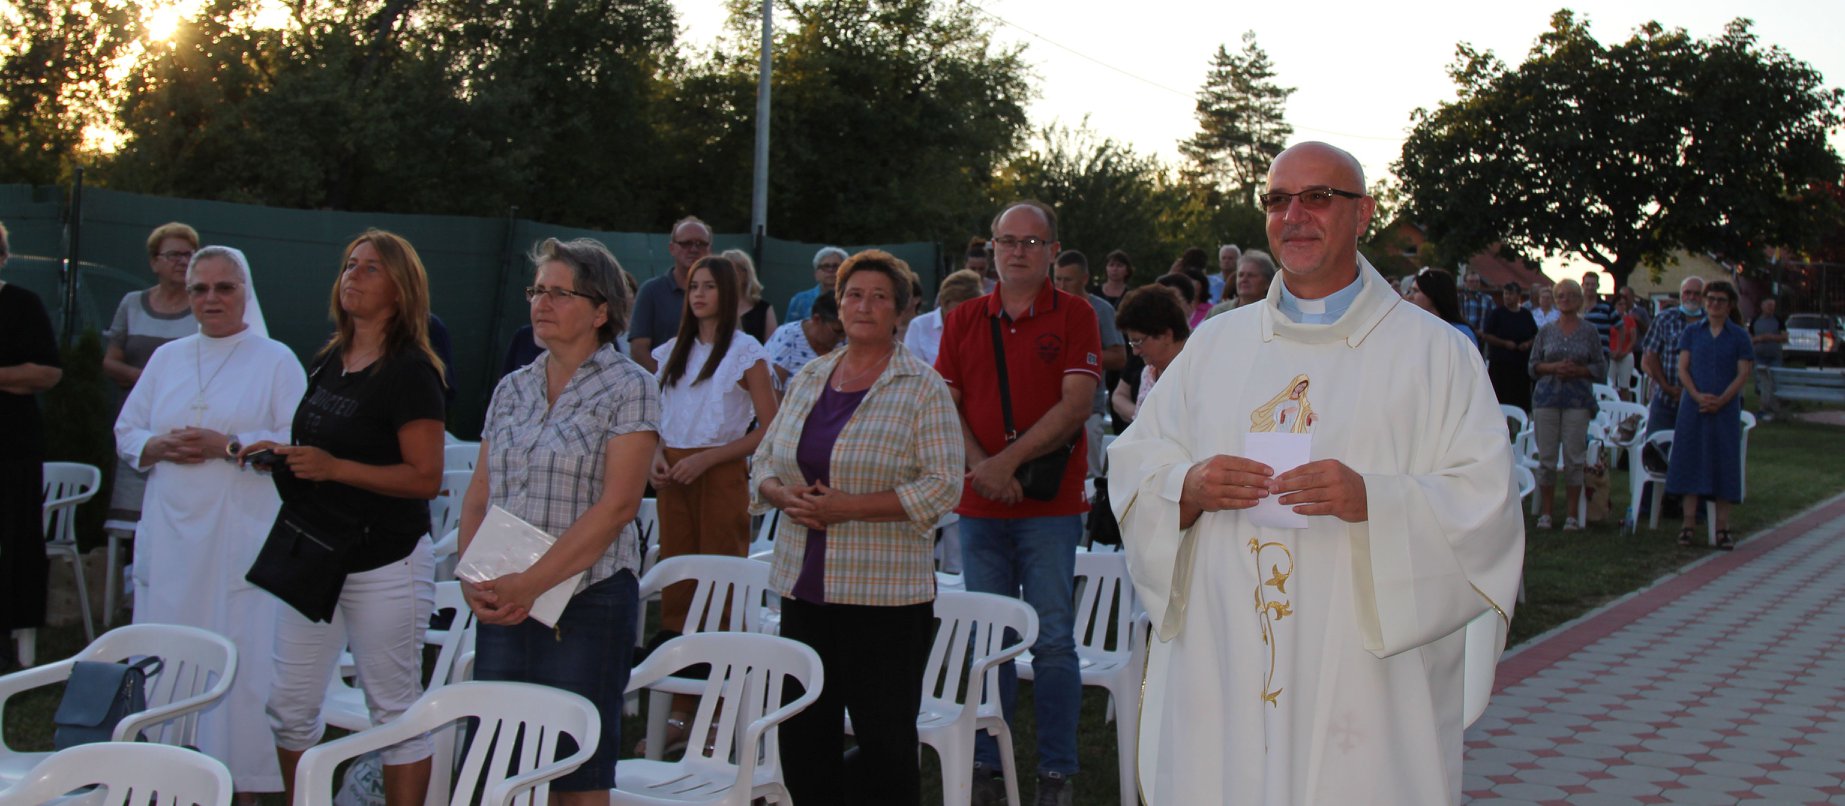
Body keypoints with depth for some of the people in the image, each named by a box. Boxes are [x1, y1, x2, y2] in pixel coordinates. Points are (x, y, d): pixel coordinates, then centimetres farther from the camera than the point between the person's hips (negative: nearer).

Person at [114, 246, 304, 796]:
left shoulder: (276, 361, 2)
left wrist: (228, 446, -16)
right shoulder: (166, 359, 17)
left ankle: (248, 779, 2)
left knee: (243, 659, -6)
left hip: (241, 538, -4)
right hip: (171, 536, 5)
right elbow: (126, 431, 17)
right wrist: (156, 447, -4)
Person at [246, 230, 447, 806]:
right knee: (290, 705, 10)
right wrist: (282, 455, 6)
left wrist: (334, 468, -24)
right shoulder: (329, 360, 12)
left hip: (385, 562, -8)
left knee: (394, 708, 1)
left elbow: (425, 477, -18)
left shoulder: (410, 370, -12)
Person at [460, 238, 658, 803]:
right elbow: (478, 497, 13)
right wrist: (473, 577, -4)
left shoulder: (628, 387, -4)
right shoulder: (513, 389, 13)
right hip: (503, 605, 5)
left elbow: (616, 507, -13)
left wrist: (532, 583, -17)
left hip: (588, 602, -5)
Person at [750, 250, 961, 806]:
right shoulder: (807, 380, 12)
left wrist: (852, 507, -18)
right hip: (802, 587, 5)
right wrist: (785, 497, -7)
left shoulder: (922, 387, -5)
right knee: (803, 738, 9)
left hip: (885, 594, -5)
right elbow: (764, 462, 16)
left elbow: (943, 485, -11)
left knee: (885, 740, 1)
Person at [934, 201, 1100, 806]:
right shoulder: (964, 321, 10)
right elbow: (946, 405, 6)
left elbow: (1076, 405, -9)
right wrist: (979, 467, -10)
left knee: (1053, 640, 0)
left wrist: (1008, 462, -15)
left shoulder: (1075, 317, 1)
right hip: (979, 506, 3)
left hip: (1051, 506, -3)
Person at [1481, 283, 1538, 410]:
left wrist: (1528, 344, -4)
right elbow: (1486, 336, -2)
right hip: (1500, 363, -3)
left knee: (1521, 398, 0)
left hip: (1522, 363, 3)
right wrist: (1505, 343, -13)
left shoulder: (1526, 315, 12)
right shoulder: (1497, 313, 3)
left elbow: (1536, 336, 17)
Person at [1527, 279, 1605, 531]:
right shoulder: (1546, 331, 8)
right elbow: (1532, 365, 8)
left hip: (1578, 399, -1)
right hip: (1547, 398, 1)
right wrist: (1553, 368, -10)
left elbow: (1602, 367, 4)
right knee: (1546, 457, 0)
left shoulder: (1589, 332, 5)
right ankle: (1545, 513, 7)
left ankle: (1572, 515, 4)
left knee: (1574, 458, -2)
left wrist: (1578, 370, -12)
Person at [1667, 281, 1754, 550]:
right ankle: (1688, 523, 5)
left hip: (1726, 408, -1)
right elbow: (1683, 369, 2)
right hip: (1693, 407, 1)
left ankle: (1722, 527, 3)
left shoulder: (1739, 336, 4)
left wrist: (1721, 400, -15)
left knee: (1724, 463, -1)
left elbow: (1743, 373, -2)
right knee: (1691, 461, 0)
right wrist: (1698, 396, -14)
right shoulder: (1692, 333, 8)